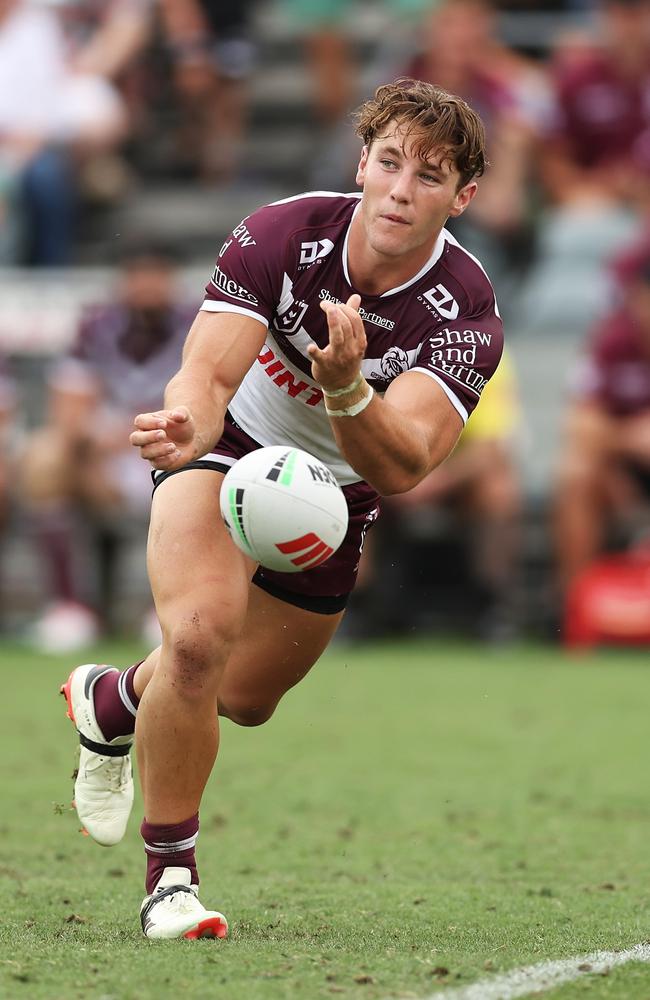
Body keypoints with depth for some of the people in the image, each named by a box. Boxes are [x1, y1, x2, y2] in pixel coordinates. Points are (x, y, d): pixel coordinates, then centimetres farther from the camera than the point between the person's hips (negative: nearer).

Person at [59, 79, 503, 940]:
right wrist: (187, 422, -58)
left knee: (245, 699, 18)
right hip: (231, 449, -3)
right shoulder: (281, 235, -28)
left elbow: (399, 467, -39)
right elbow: (207, 375, -34)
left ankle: (111, 698, 52)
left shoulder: (467, 316, -28)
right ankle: (170, 875, -14)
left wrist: (347, 387, -59)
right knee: (201, 636, -30)